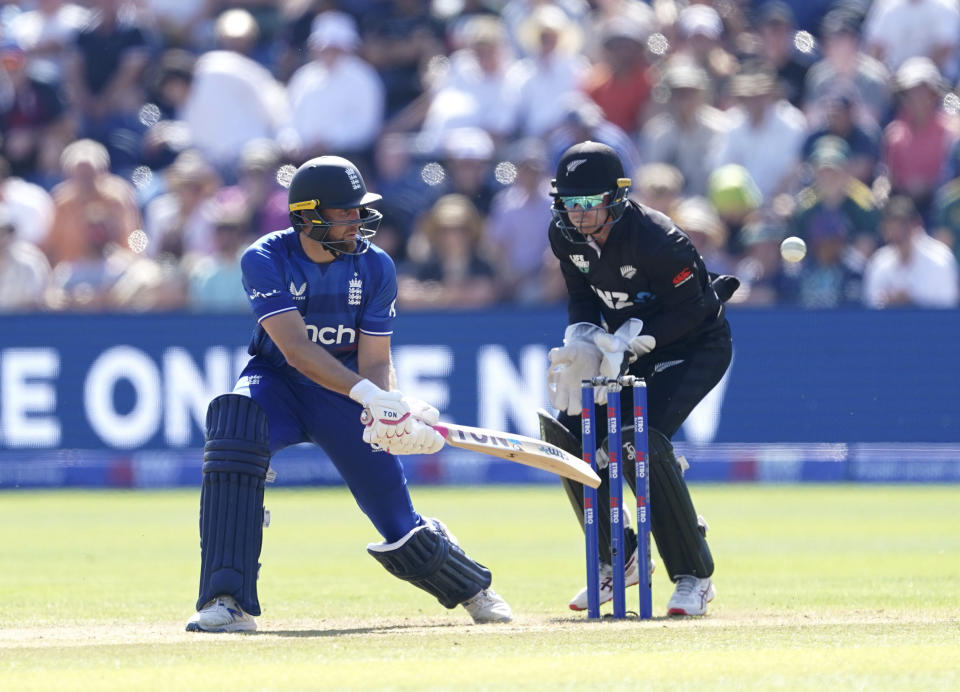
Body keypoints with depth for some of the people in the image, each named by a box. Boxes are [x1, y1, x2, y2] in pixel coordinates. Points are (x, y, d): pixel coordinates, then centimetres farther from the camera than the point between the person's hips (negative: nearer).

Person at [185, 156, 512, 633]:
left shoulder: (374, 267, -9)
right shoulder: (265, 261, -19)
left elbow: (375, 362, -9)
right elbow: (296, 349, -29)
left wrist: (385, 414, -31)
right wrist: (367, 394, -42)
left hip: (347, 390, 2)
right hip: (278, 383, -2)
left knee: (398, 523, -3)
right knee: (234, 417, -37)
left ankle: (472, 588, 34)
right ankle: (226, 600, -38)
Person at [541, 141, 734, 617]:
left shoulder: (657, 239, -31)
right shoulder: (566, 236, -9)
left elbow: (690, 310, -23)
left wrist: (627, 340, -30)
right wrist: (582, 338, -15)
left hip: (697, 346, -8)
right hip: (630, 348, 8)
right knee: (568, 430, -6)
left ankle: (694, 577, -15)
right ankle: (618, 559, 14)